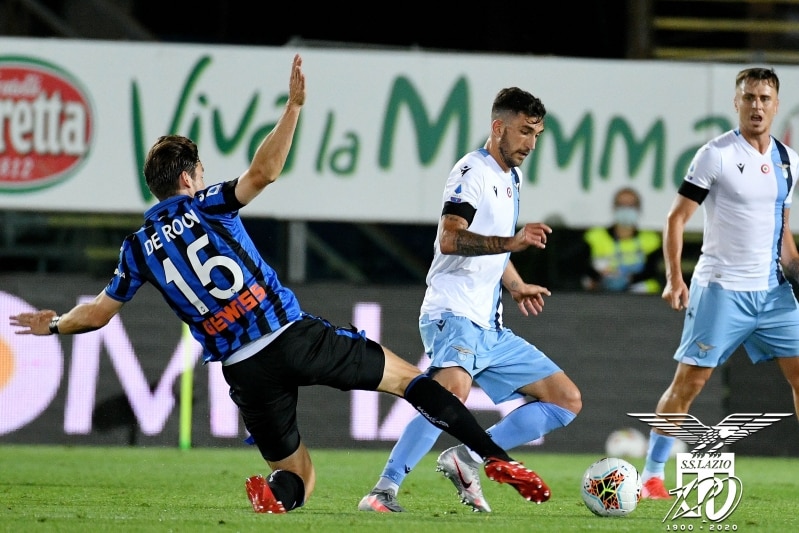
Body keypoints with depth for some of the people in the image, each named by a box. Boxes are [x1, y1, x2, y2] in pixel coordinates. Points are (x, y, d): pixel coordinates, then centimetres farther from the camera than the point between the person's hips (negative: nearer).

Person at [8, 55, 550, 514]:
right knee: (409, 378, 10)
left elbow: (97, 312, 18)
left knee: (298, 476, 14)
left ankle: (275, 493, -25)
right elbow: (264, 172, -12)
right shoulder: (206, 206, 3)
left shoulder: (138, 249, 11)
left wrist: (54, 323, 37)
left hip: (245, 369, 2)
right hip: (295, 334, -2)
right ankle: (496, 458, -6)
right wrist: (294, 105, -11)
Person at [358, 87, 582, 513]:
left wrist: (517, 286, 20)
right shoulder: (473, 171, -7)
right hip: (453, 316, -9)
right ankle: (384, 489, -32)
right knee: (455, 387, -36)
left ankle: (468, 460, 3)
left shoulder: (512, 178, 20)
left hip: (490, 329, 9)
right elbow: (450, 239, -23)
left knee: (567, 401, 6)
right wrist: (511, 242, -32)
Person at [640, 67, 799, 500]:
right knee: (689, 380, -6)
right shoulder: (716, 155, -7)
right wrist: (674, 278, -16)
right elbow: (676, 218, -7)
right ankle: (651, 475, 2)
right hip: (720, 289, -5)